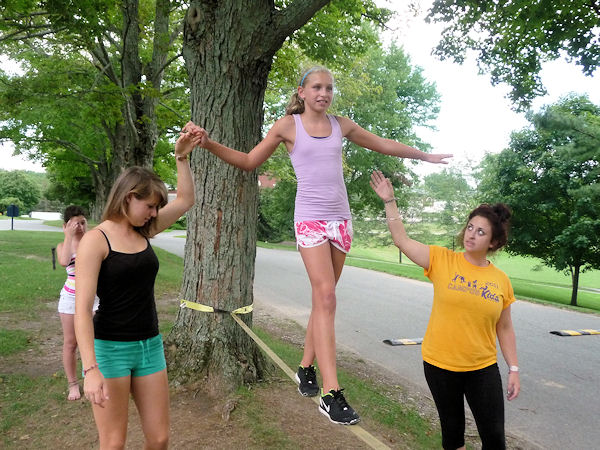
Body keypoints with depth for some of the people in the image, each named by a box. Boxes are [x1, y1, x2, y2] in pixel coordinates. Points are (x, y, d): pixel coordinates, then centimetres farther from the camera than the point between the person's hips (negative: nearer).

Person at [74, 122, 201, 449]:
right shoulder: (96, 240, -12)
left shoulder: (144, 233, 7)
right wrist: (91, 370, -26)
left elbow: (185, 201, 12)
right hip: (110, 348, -6)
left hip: (150, 346, 6)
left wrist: (181, 156, 3)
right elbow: (82, 309, -18)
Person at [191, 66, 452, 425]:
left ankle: (307, 367, 23)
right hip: (310, 218, -4)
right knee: (326, 298, -15)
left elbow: (383, 145, 24)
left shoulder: (341, 124, 13)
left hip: (340, 218, 5)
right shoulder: (288, 126, 3)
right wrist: (209, 144, -7)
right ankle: (331, 393, -13)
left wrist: (425, 155, 31)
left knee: (323, 298, 7)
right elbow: (249, 161, 6)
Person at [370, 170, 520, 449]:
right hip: (440, 365, -1)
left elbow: (504, 328, 6)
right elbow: (402, 240, -13)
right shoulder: (442, 260, -8)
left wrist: (513, 369, 6)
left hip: (483, 369, 1)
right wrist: (389, 201, -17)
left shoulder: (501, 280, -2)